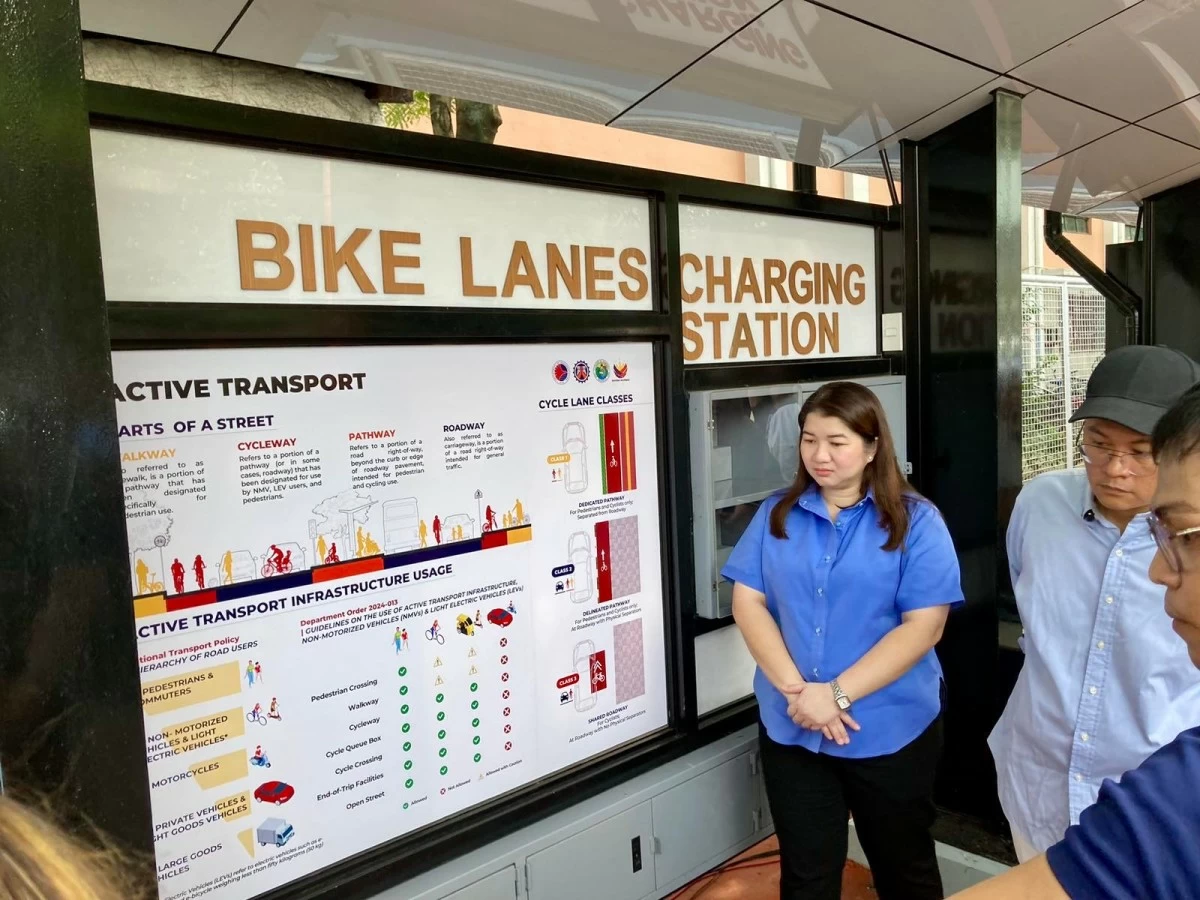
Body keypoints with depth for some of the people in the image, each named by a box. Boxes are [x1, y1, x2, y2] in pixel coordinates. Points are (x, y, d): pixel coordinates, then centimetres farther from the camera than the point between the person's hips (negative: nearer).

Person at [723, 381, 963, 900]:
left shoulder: (916, 521, -7)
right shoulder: (777, 514, 2)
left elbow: (923, 626, -13)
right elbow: (747, 601, -2)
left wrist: (838, 694, -19)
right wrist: (796, 689, -15)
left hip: (890, 731, -2)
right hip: (790, 730, 2)